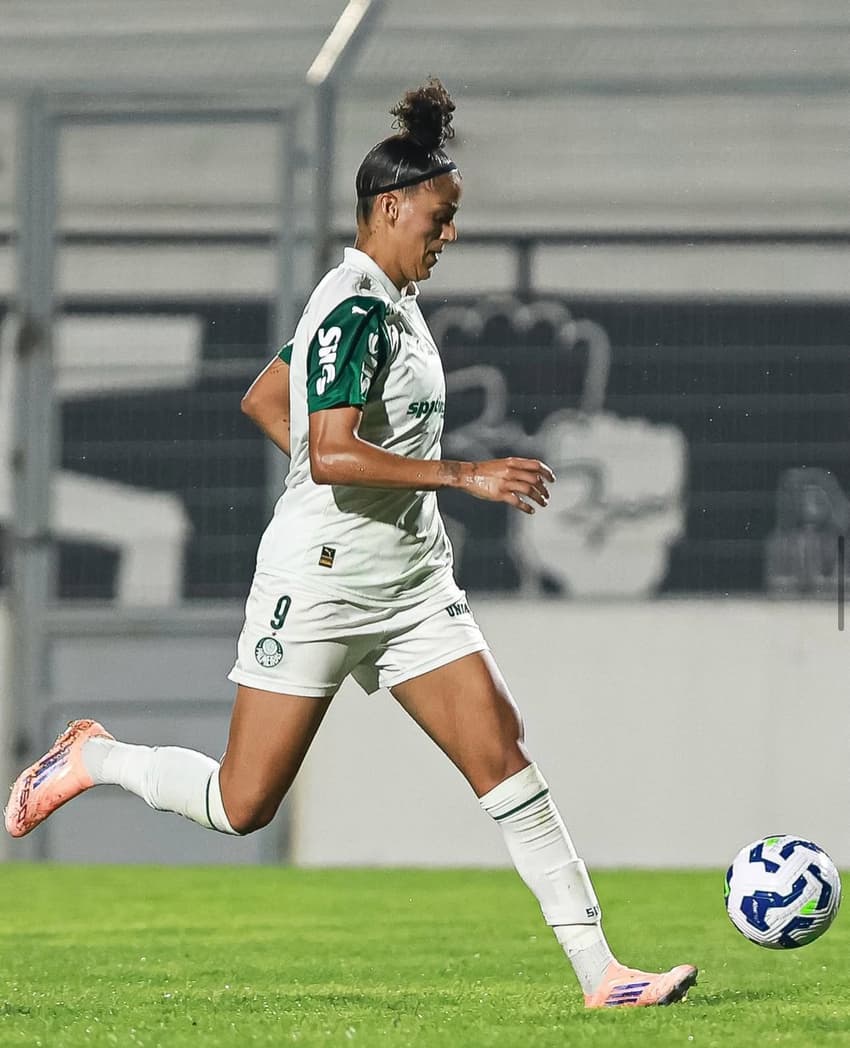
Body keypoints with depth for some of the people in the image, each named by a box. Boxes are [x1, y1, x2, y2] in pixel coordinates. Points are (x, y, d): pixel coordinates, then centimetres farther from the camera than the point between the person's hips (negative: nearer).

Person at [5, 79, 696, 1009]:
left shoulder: (383, 300, 12)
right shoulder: (354, 308, -17)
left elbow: (261, 401, 22)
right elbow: (331, 452, -28)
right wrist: (466, 475, -28)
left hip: (413, 581, 9)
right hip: (326, 575, -9)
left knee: (502, 755, -3)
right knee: (244, 805, 0)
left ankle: (598, 973, -6)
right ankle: (91, 760, 26)